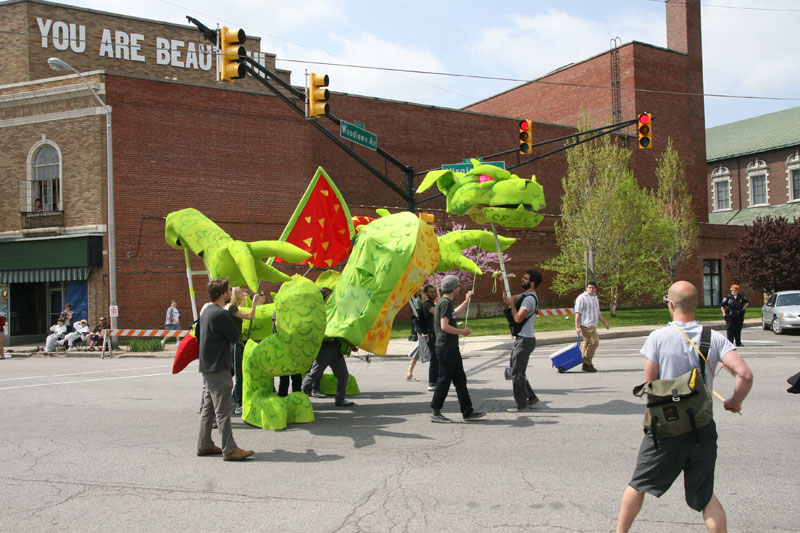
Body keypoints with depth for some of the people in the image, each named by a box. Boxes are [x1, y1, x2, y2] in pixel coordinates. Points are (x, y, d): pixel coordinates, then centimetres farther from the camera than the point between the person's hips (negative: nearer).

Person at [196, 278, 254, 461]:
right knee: (223, 409, -7)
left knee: (209, 407, 15)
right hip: (218, 368, -10)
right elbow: (236, 337, -11)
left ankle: (204, 445, 21)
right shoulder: (221, 314, -19)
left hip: (207, 366, 10)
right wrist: (234, 315, 2)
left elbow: (198, 332, 24)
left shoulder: (206, 312, 12)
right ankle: (229, 449, -4)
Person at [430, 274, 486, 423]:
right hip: (446, 348, -10)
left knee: (460, 380, 11)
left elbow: (453, 314, 39)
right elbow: (445, 326, -25)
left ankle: (468, 412, 15)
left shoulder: (446, 303, 16)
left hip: (451, 348, 10)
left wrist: (466, 300, 44)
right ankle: (435, 413, 5)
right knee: (444, 380, -4)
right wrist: (462, 331, -14)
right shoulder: (445, 303, -16)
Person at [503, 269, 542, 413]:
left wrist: (512, 304, -11)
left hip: (525, 340, -10)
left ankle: (521, 405, 4)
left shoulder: (529, 299, -19)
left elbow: (518, 318, -24)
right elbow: (508, 299, 20)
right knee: (515, 370, 17)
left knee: (517, 373, -4)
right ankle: (531, 397, 23)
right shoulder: (525, 296, 14)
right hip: (521, 339, 10)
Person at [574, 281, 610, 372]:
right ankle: (587, 364, -11)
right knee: (594, 342, -15)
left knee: (587, 344, 9)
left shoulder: (595, 298, 20)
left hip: (592, 325, 9)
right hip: (586, 325, -9)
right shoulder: (582, 298, -7)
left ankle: (585, 365, 11)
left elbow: (598, 313, 29)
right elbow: (577, 313, -13)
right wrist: (577, 326, -20)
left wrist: (605, 323, 24)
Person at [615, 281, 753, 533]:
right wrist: (735, 402, 5)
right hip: (702, 427, 2)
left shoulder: (658, 337, -9)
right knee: (705, 495, 15)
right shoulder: (715, 338, -3)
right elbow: (745, 375, -13)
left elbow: (648, 385, -7)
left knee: (639, 484, 16)